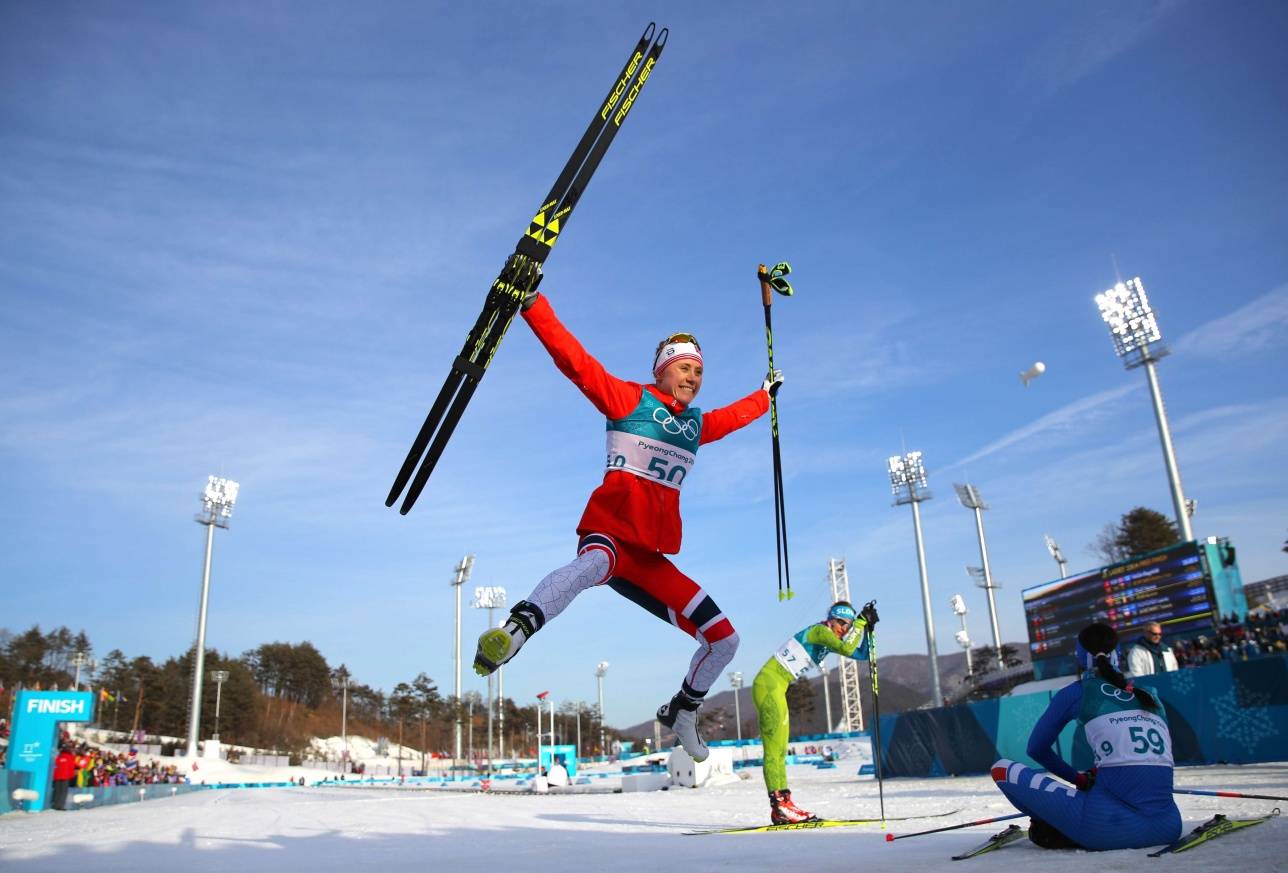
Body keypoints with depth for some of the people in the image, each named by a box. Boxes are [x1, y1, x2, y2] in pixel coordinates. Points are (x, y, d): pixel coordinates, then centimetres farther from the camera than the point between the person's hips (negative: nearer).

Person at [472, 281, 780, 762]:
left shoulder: (696, 424, 21)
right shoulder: (629, 398, 2)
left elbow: (734, 415, 43)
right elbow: (575, 360, -8)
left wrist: (767, 393, 56)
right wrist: (533, 304, -16)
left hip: (652, 557, 7)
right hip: (609, 532, -7)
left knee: (724, 640, 7)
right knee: (594, 565, -46)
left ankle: (681, 712, 30)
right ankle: (514, 631, -52)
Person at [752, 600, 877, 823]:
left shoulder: (828, 641, 16)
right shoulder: (820, 630, -10)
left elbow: (862, 654, 16)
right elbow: (846, 649, -26)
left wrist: (867, 627, 7)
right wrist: (861, 621, -15)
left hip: (775, 688, 10)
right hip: (769, 685, -10)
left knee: (779, 749, 10)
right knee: (774, 748, -10)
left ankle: (782, 805, 13)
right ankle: (779, 805, -10)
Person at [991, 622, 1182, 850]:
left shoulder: (1076, 692, 6)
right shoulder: (1150, 697, 19)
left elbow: (1036, 748, 16)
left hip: (1112, 827, -5)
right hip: (1167, 829, 5)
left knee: (1002, 769, 4)